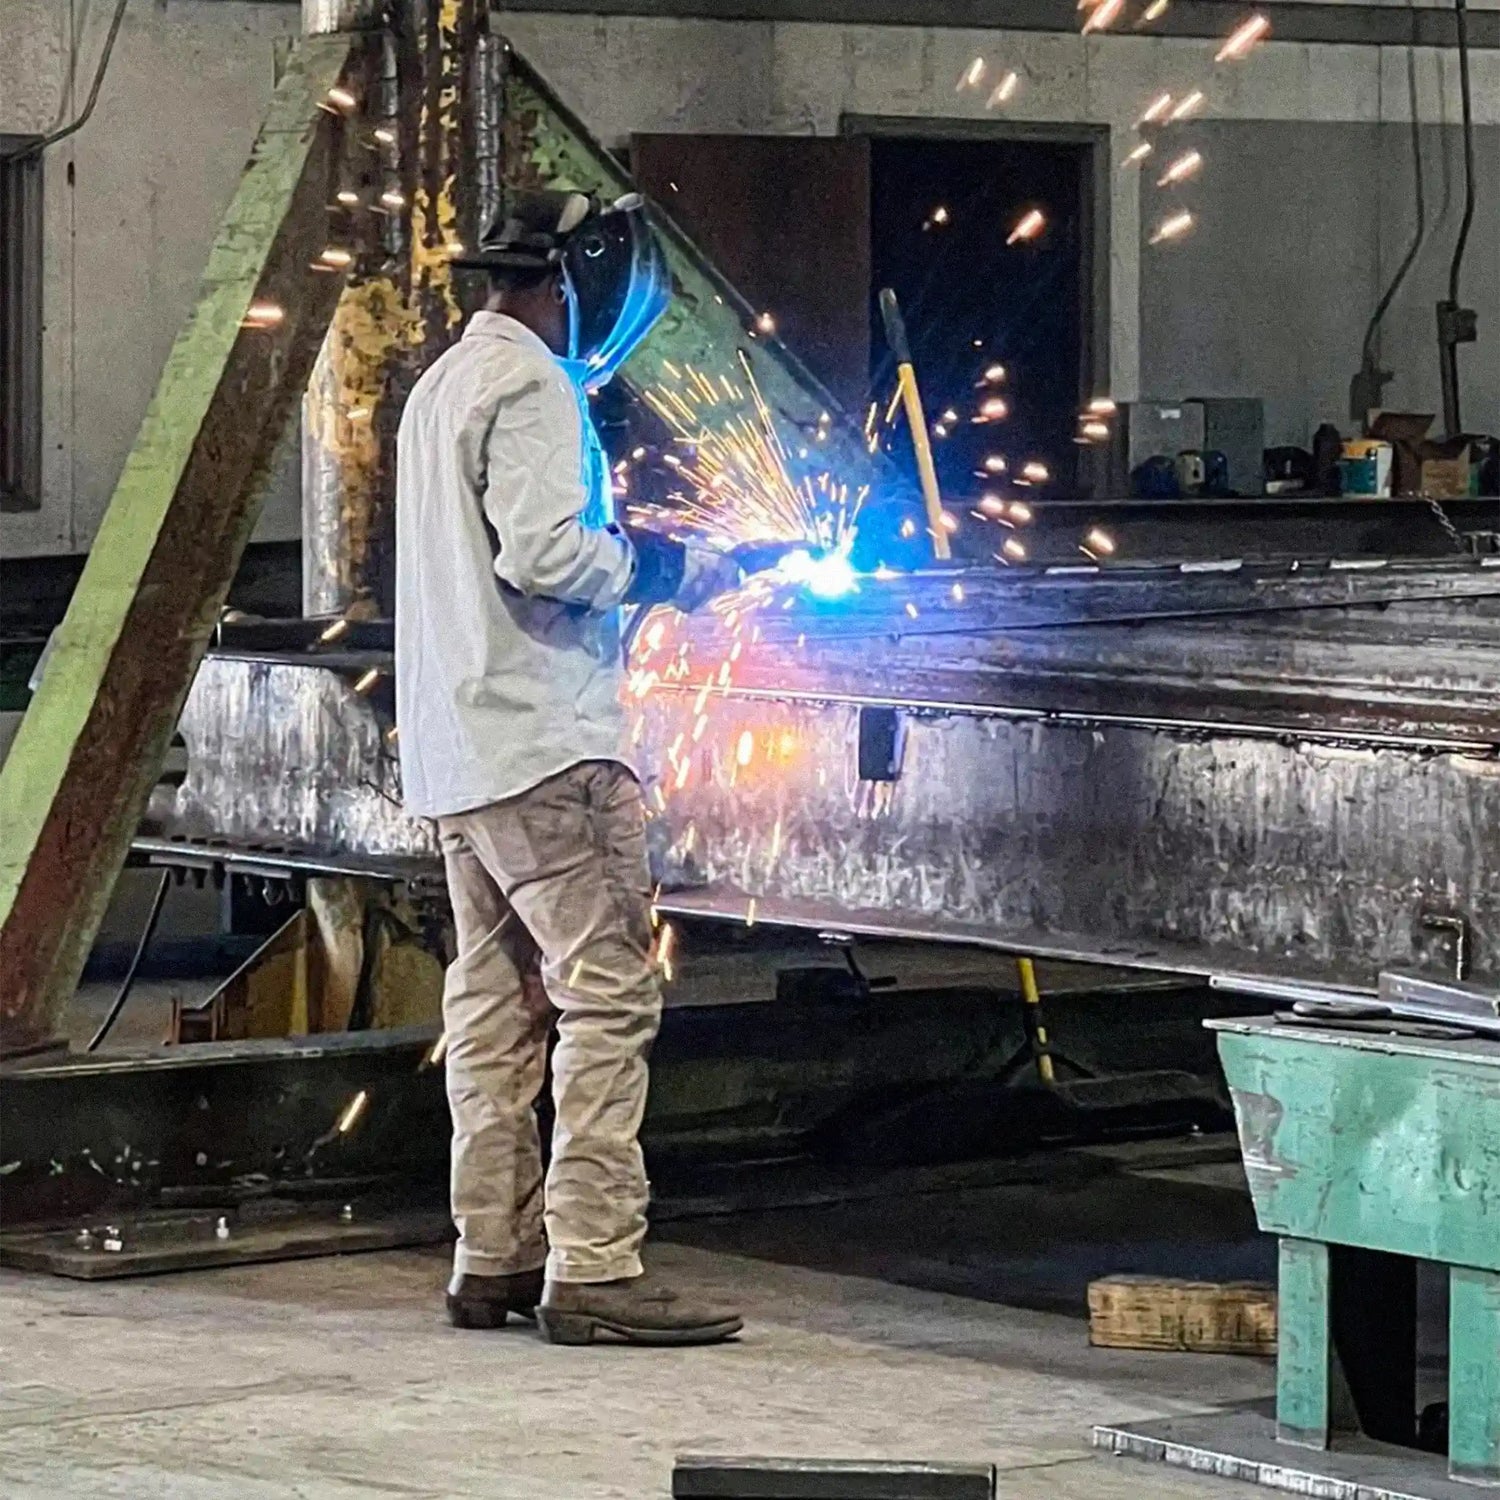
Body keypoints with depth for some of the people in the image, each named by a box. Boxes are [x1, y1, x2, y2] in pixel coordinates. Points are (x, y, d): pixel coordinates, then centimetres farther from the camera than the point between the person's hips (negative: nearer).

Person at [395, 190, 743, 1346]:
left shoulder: (446, 385, 20)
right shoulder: (530, 387, -11)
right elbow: (542, 551, -21)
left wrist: (630, 553, 18)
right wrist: (666, 569, -7)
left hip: (457, 750, 10)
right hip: (543, 742, -10)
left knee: (495, 1000, 12)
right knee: (609, 993, -12)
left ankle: (495, 1258, 14)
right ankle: (595, 1268, -16)